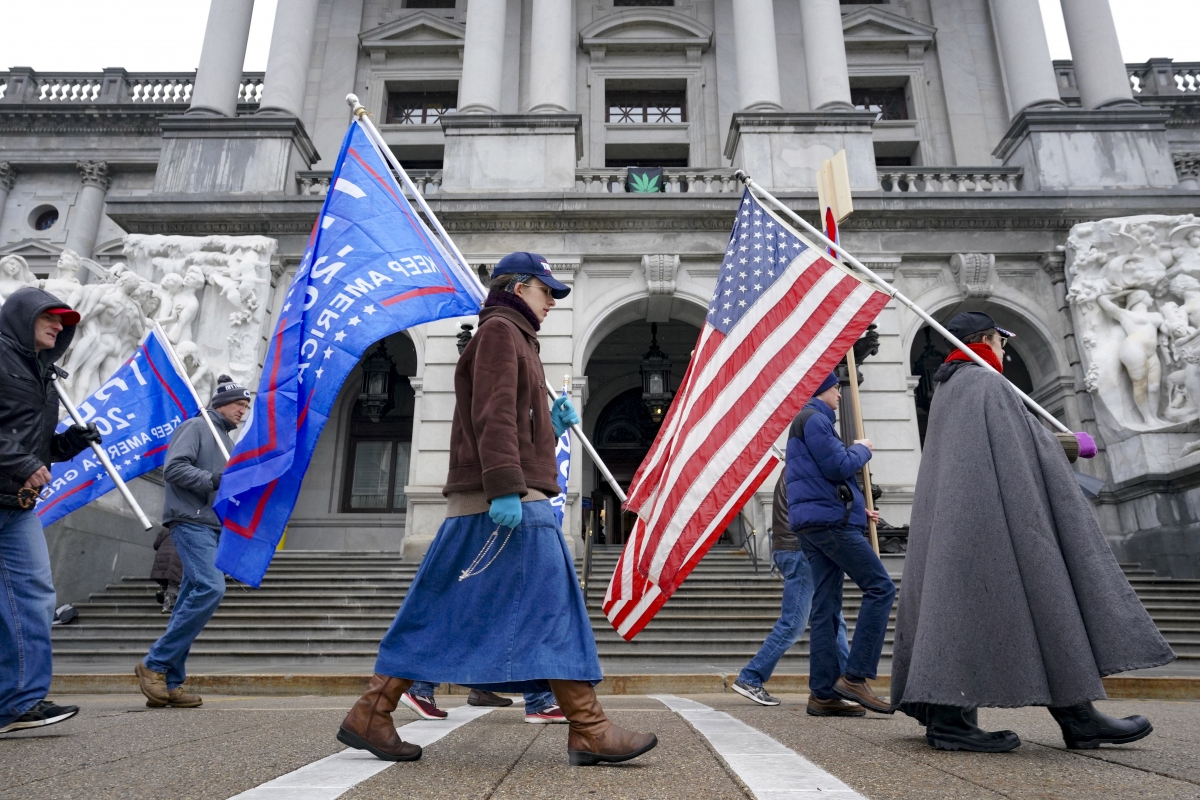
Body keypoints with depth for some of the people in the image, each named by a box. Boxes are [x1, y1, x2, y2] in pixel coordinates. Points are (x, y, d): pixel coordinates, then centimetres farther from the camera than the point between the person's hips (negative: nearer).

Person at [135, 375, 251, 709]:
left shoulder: (226, 440, 24)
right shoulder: (195, 427, -2)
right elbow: (174, 468, -15)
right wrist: (213, 480, -21)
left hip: (213, 527, 9)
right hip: (191, 522, -9)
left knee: (192, 600, 5)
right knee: (211, 587, -20)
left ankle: (169, 682, 8)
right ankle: (154, 664, -9)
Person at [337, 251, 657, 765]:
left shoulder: (515, 339, 29)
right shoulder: (500, 330, -2)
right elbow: (493, 416, -17)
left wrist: (552, 424, 12)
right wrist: (505, 488, -25)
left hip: (503, 501, 10)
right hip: (506, 501, -10)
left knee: (440, 613, 9)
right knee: (552, 603, -9)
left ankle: (370, 715, 14)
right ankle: (589, 731, -5)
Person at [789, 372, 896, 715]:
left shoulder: (806, 420, 26)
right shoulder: (814, 419, -7)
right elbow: (839, 467, -17)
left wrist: (857, 508, 20)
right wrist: (861, 449, 3)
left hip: (813, 523, 10)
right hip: (829, 520, -10)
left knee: (826, 607, 6)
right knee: (880, 587, -8)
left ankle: (824, 691, 6)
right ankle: (855, 676, -10)